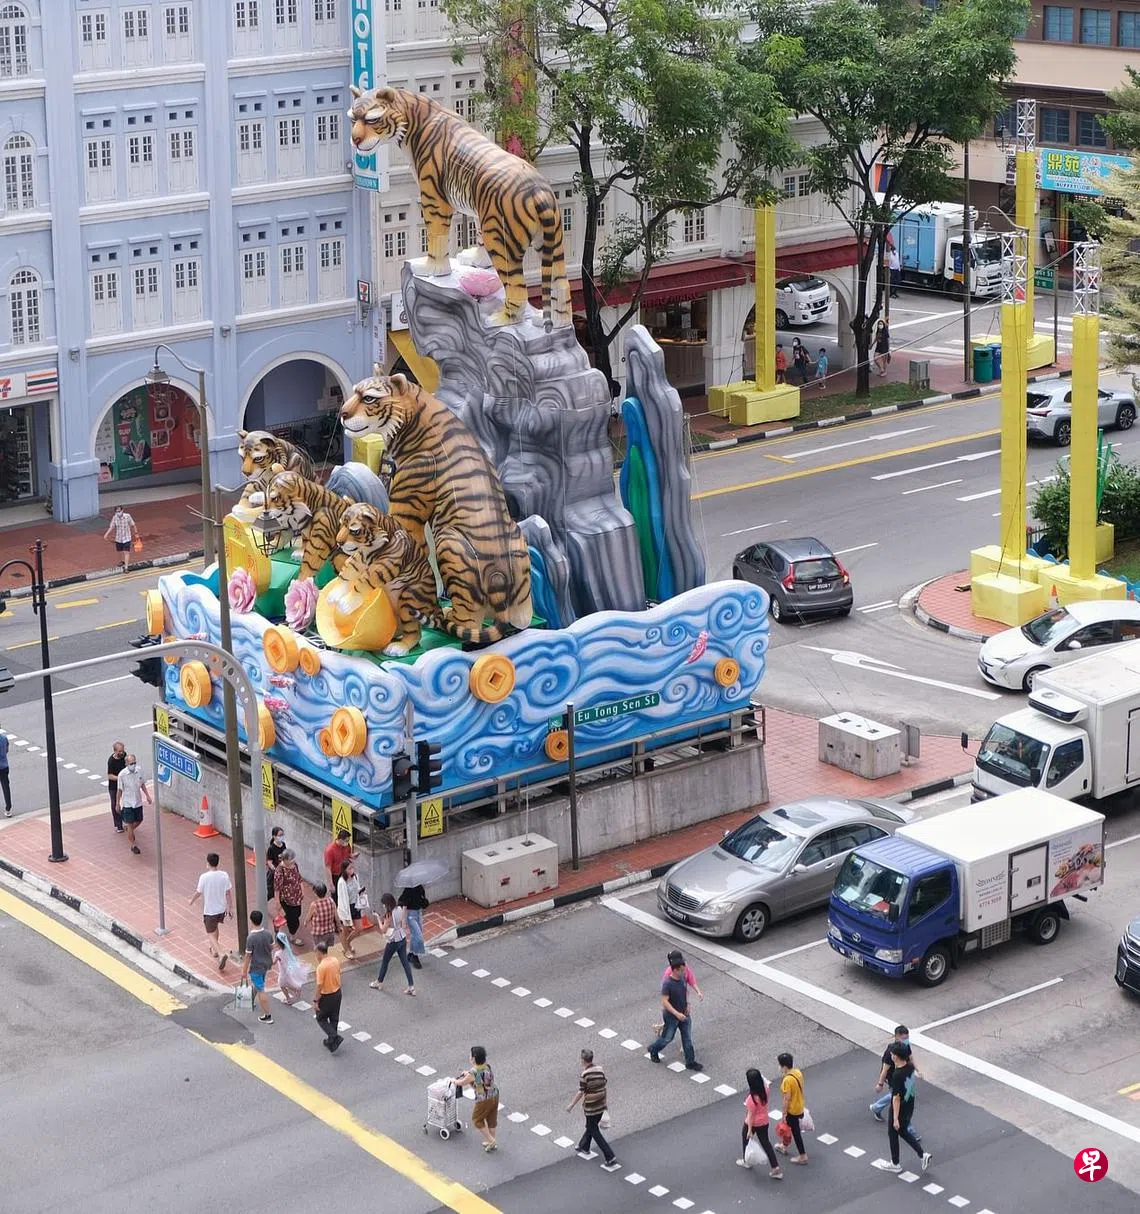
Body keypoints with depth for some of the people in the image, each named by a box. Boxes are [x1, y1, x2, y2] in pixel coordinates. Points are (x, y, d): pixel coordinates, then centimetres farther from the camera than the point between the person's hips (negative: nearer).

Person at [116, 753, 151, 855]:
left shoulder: (139, 771, -6)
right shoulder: (122, 774, -18)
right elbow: (120, 790, -8)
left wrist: (147, 795, 1)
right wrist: (118, 804, -2)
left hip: (138, 802, 5)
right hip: (127, 803, -5)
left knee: (139, 821, 17)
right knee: (130, 824, -1)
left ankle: (129, 830, 48)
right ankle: (133, 845, 10)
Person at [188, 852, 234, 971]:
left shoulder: (204, 877, -20)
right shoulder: (224, 875, -9)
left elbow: (199, 893, -8)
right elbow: (229, 892, -2)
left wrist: (192, 900, 13)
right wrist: (230, 907, 10)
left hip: (209, 910, -5)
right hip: (222, 908, 5)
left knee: (211, 934, 4)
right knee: (215, 927, 30)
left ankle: (220, 954, -16)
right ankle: (215, 950, 44)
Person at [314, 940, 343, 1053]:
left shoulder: (321, 967, -27)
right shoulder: (335, 961, -6)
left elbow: (319, 986, -23)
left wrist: (316, 1001, -12)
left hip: (326, 996, -7)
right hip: (337, 993, 7)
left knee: (321, 1018, 14)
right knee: (334, 1019, 20)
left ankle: (335, 1037, -1)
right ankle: (331, 1042, 31)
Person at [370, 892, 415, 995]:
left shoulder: (389, 914, -24)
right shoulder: (400, 909, -4)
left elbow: (383, 929, -16)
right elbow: (404, 925, 4)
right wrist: (406, 937, 15)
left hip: (393, 942, -6)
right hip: (402, 939, 6)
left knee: (385, 962, 15)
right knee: (405, 962, 11)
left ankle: (379, 983, 33)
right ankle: (411, 987, 10)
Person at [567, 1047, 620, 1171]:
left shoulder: (584, 1075, -22)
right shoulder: (600, 1069, -4)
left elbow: (581, 1093, -17)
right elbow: (603, 1085, 5)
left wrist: (571, 1105, -3)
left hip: (591, 1108, -7)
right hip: (601, 1105, 7)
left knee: (595, 1132, 4)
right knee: (591, 1127, 27)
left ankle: (610, 1158, -1)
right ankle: (584, 1147, 47)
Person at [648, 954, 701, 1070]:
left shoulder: (682, 977, -6)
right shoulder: (667, 983, -28)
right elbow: (664, 1002, -27)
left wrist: (687, 1004, 1)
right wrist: (677, 1014, -29)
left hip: (683, 1014, 6)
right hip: (671, 1016, -6)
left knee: (687, 1038, 9)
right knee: (667, 1038, 11)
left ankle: (690, 1062, 19)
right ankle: (653, 1050, 40)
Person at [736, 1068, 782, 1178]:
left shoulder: (751, 1098, -34)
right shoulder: (765, 1088, -17)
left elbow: (751, 1114, -24)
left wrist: (749, 1130, -15)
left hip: (753, 1123, -6)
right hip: (764, 1121, 6)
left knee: (746, 1139, 24)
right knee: (766, 1143, 18)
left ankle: (746, 1161, 46)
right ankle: (775, 1168, 18)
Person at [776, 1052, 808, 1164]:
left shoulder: (787, 1080, -32)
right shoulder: (798, 1072, -7)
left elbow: (787, 1099, -25)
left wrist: (784, 1113, -14)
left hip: (792, 1109, -9)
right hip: (799, 1106, 9)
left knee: (796, 1132, 9)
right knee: (789, 1127, 29)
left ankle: (803, 1156, 22)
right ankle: (785, 1147, 49)